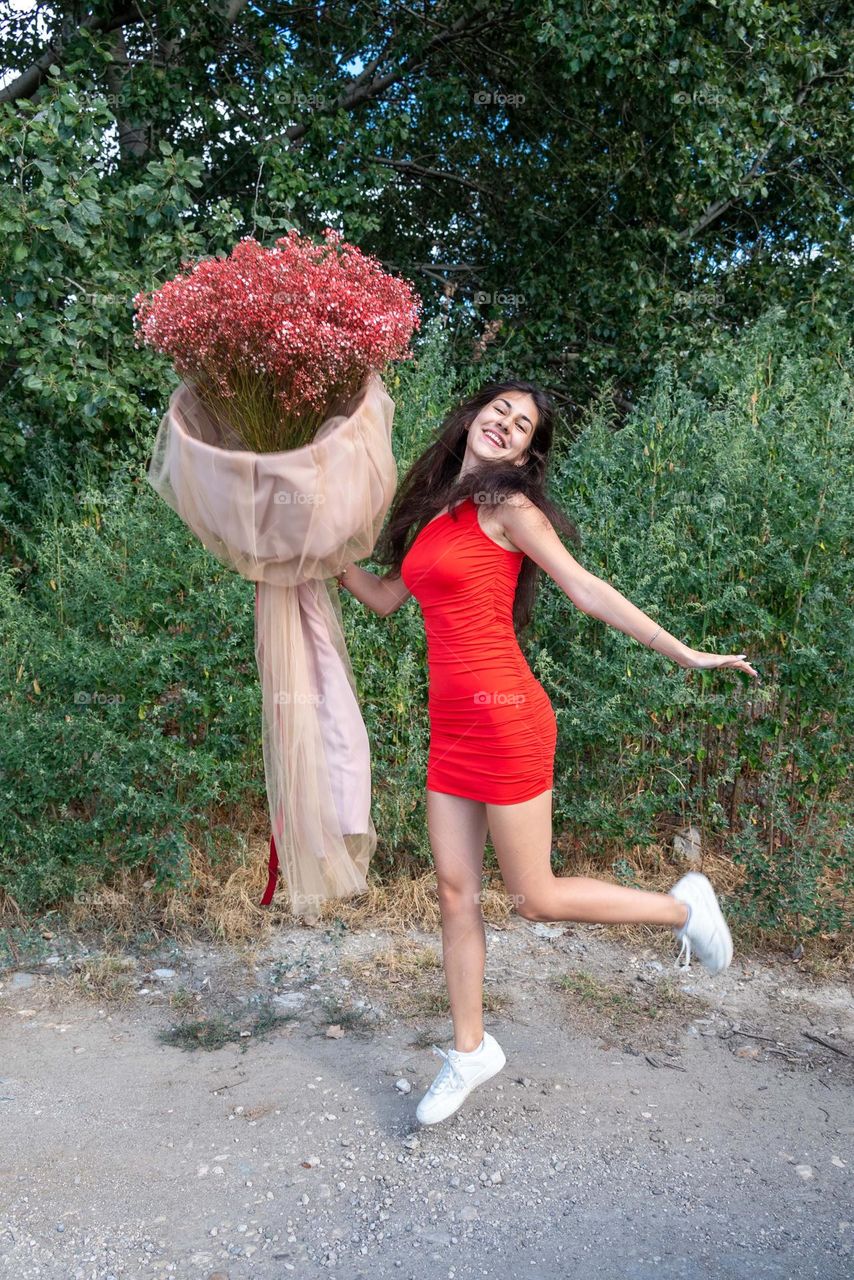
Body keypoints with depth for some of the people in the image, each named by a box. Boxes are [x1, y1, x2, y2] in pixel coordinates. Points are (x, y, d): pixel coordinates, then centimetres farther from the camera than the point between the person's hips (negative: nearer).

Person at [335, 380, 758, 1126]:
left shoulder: (507, 507, -7)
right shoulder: (433, 511, 14)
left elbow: (588, 592, -8)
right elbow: (385, 599, 20)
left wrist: (684, 654, -10)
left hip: (504, 716, -7)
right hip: (452, 724, 7)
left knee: (536, 899, 2)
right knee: (455, 889, 10)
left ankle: (683, 905, 23)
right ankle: (471, 1050, 27)